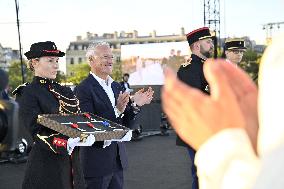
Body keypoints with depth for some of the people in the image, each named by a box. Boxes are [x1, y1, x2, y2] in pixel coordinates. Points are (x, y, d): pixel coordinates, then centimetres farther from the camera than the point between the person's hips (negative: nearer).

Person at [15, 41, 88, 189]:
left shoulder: (65, 91, 13)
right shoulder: (27, 94, -8)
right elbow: (37, 132, -17)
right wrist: (66, 143, -32)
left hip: (73, 164, 6)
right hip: (46, 164, -6)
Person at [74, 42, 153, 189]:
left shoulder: (116, 86, 11)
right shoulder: (83, 89, -14)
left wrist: (135, 104, -3)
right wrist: (117, 110, -31)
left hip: (118, 160, 7)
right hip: (97, 160, -7)